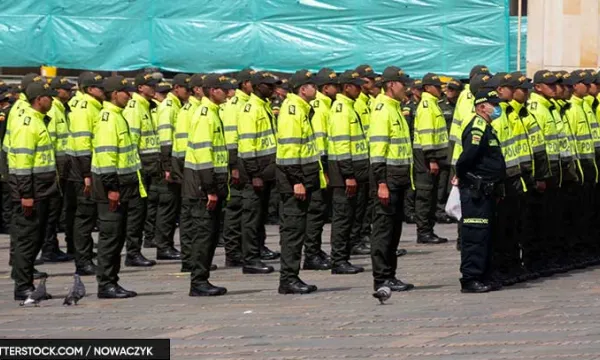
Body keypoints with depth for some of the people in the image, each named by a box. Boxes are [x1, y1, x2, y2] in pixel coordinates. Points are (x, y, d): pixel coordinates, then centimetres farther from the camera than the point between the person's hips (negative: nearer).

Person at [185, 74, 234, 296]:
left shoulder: (213, 113, 17)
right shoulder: (205, 115, -15)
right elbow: (202, 153, -21)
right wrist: (210, 189, -22)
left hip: (213, 180, 10)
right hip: (203, 181, -10)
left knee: (211, 233, 11)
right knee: (204, 232, -8)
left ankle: (202, 280, 15)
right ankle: (198, 282, -7)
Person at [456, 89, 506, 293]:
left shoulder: (486, 128, 19)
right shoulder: (478, 127, -16)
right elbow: (468, 155, -25)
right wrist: (461, 176, -12)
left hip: (486, 191, 11)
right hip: (475, 192, -11)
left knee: (485, 235, 14)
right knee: (476, 235, -9)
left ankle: (482, 277, 20)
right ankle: (470, 280, -7)